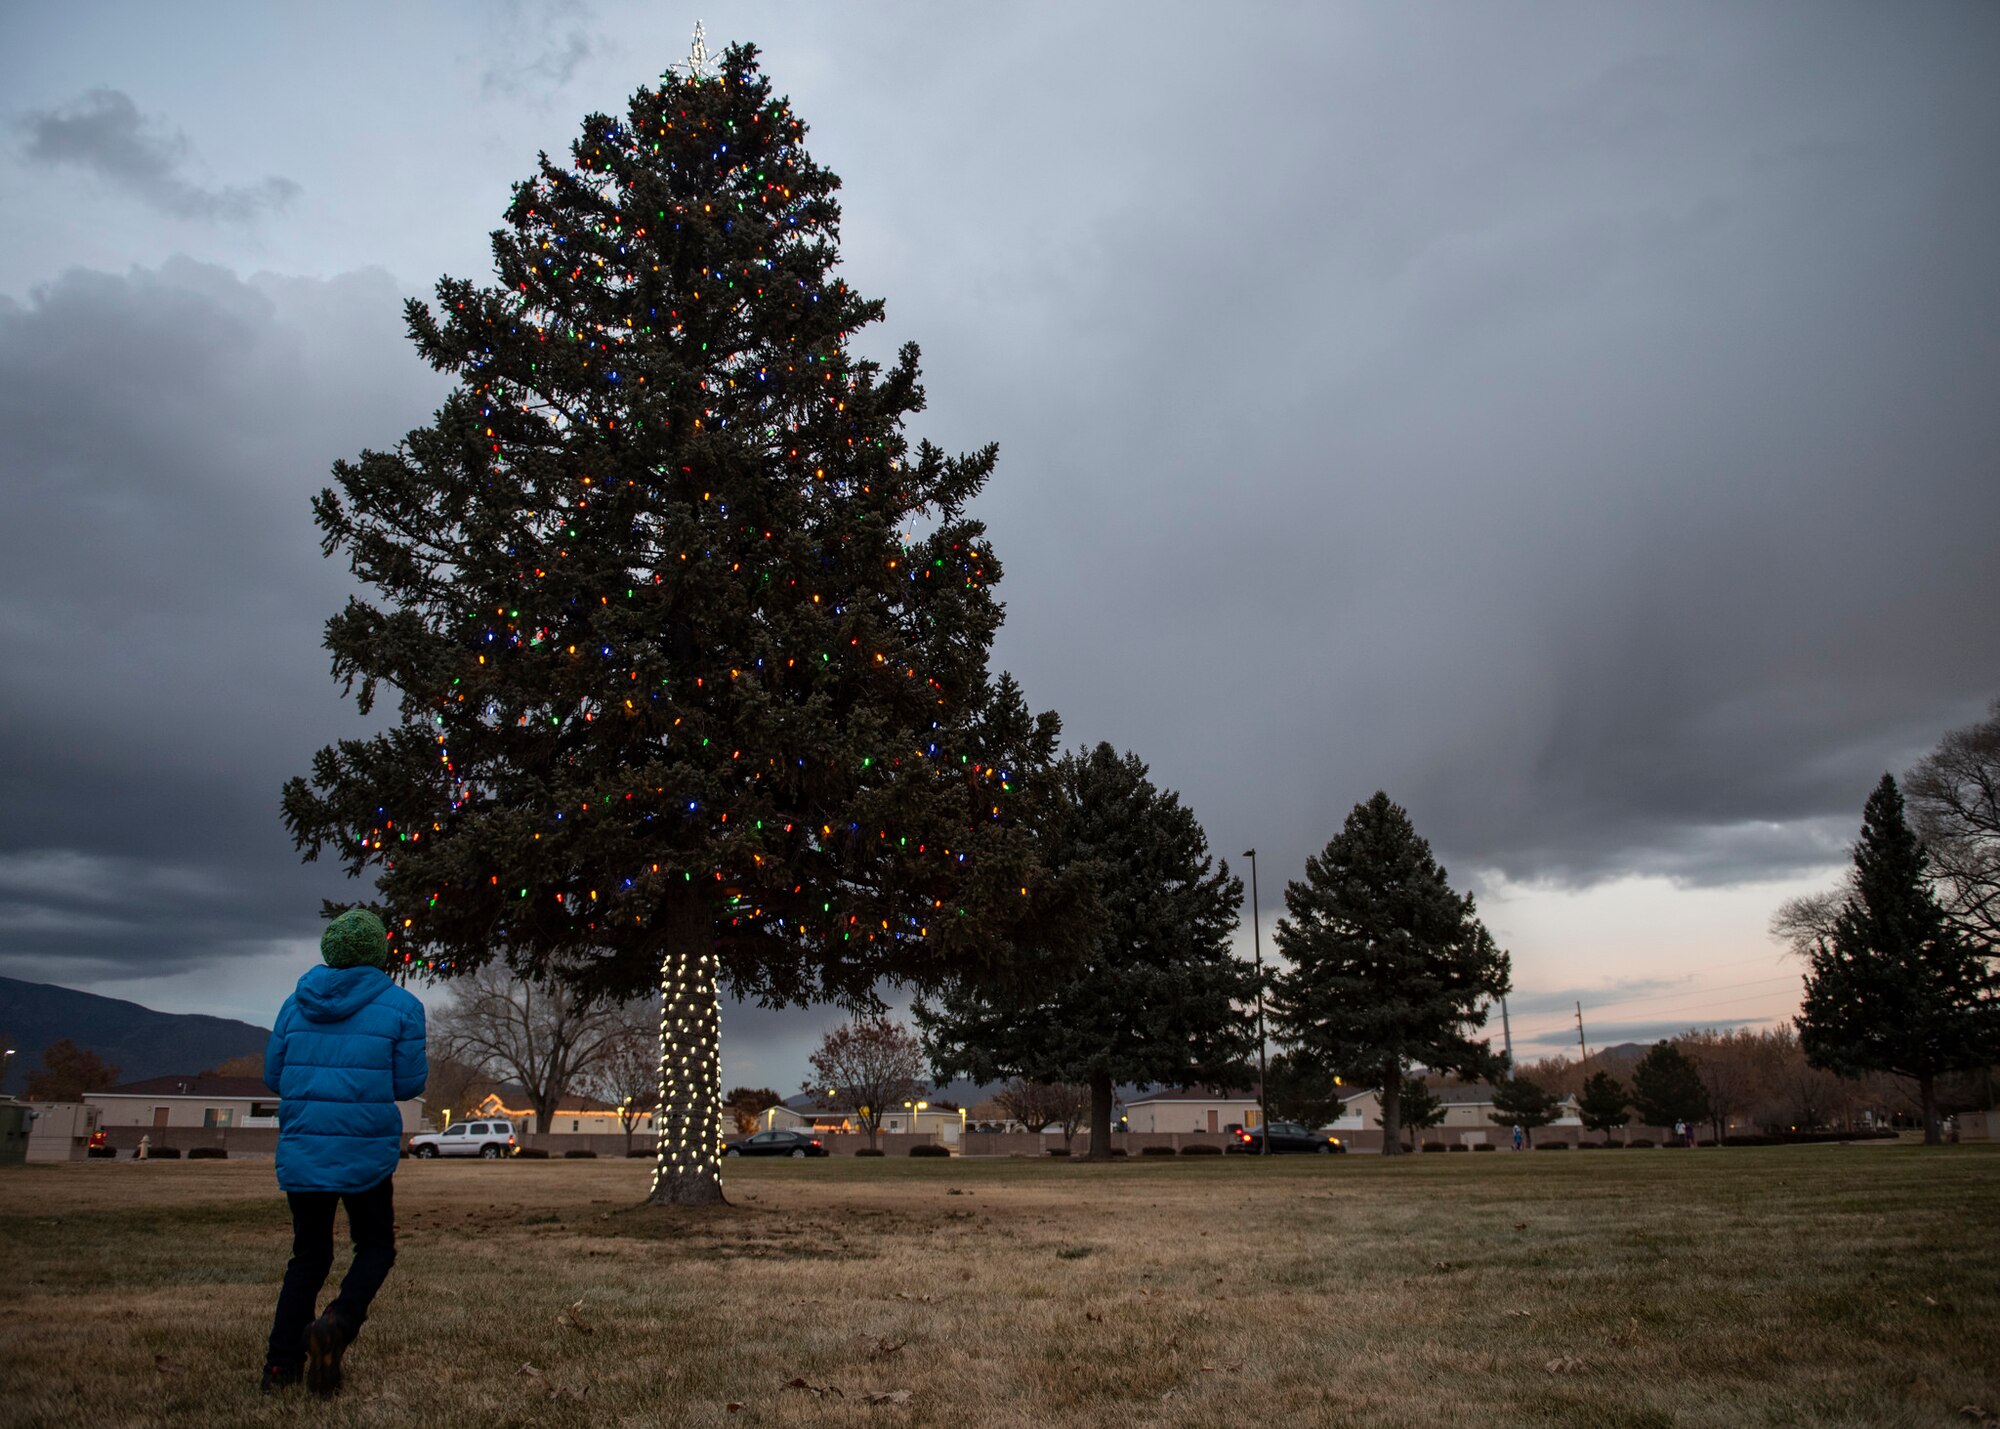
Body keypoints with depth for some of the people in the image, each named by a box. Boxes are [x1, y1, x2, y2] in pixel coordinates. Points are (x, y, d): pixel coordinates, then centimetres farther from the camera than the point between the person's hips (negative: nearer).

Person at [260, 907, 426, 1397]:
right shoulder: (400, 1005, -5)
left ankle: (281, 1365, 10)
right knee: (376, 1247, 13)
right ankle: (338, 1322, -12)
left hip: (301, 1152, 4)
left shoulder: (297, 1002, 5)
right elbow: (409, 1084, -5)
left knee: (308, 1256, 16)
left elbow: (272, 1075, 8)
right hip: (366, 1154, -4)